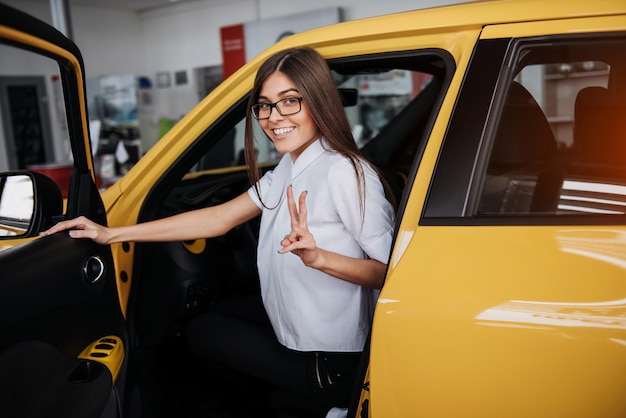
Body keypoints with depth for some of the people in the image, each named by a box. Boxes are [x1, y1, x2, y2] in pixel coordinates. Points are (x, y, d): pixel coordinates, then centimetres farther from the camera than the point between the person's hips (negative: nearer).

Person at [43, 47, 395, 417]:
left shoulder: (345, 173, -24)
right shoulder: (287, 171, 3)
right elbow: (218, 219, -1)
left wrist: (318, 257, -37)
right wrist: (111, 234, -3)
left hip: (331, 359, -9)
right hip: (294, 323, 9)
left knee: (203, 332, 8)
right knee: (206, 320, 26)